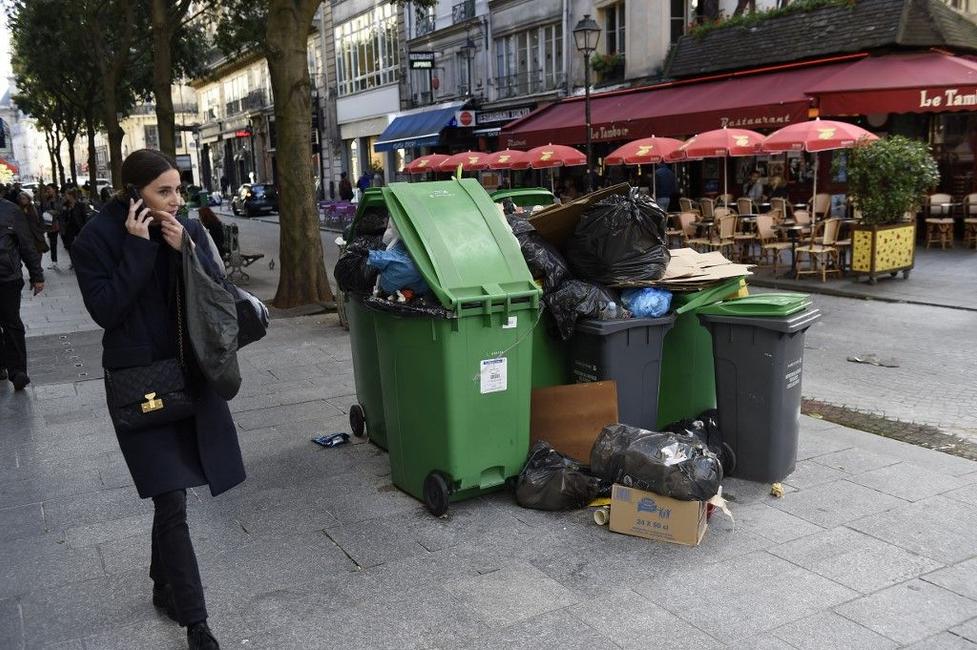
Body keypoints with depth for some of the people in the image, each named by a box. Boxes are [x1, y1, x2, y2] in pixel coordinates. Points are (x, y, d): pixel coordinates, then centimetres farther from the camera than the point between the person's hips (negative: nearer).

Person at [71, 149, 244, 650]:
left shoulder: (189, 229, 2)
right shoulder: (95, 240, -9)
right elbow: (105, 309, -17)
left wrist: (186, 250, -14)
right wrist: (138, 248, -19)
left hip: (190, 374, 4)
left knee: (169, 496, 16)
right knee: (171, 502, -6)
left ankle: (163, 585, 38)